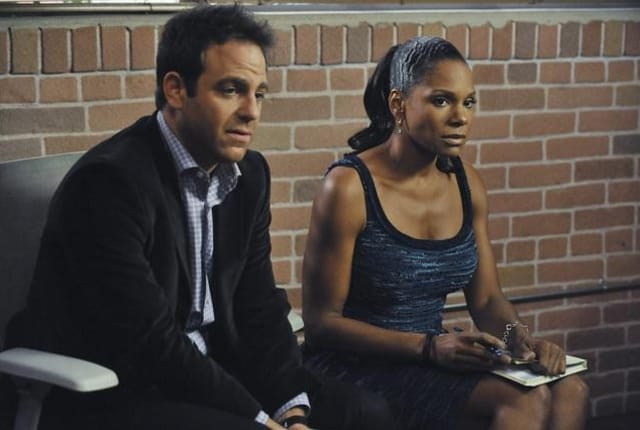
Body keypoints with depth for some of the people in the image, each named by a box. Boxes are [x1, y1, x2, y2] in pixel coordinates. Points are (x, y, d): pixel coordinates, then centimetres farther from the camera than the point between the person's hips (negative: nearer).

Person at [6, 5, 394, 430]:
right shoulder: (109, 181, -19)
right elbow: (149, 342, -22)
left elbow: (259, 310, 5)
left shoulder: (248, 174, 4)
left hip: (207, 375, 7)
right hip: (106, 395, -7)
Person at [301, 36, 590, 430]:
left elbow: (487, 299, 12)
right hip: (356, 365, -6)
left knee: (569, 391, -18)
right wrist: (430, 347, -23)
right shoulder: (349, 187, -14)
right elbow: (321, 322, -12)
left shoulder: (467, 183, 6)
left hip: (438, 357, 6)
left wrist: (521, 338, -11)